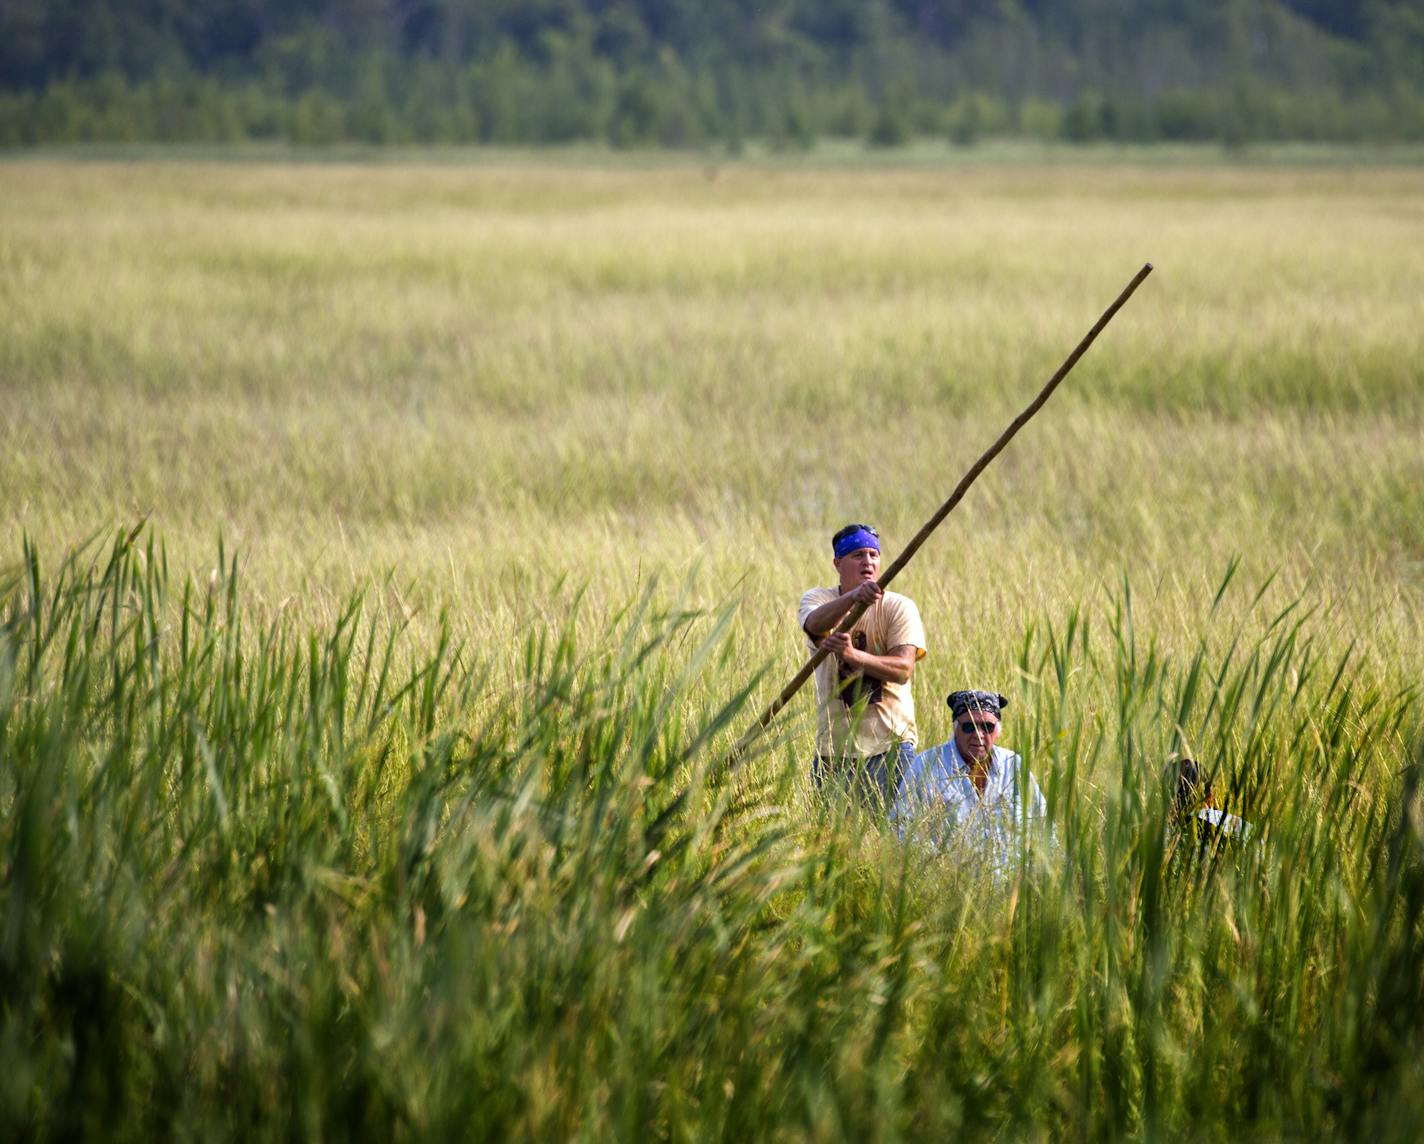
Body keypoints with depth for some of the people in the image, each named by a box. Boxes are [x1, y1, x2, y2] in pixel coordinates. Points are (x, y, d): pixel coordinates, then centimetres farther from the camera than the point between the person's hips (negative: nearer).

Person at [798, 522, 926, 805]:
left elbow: (903, 669, -15)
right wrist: (853, 597, -43)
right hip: (833, 746, 2)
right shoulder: (817, 599, 3)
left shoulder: (900, 607, -1)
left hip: (890, 742, -2)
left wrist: (853, 655, -32)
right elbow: (815, 623, -23)